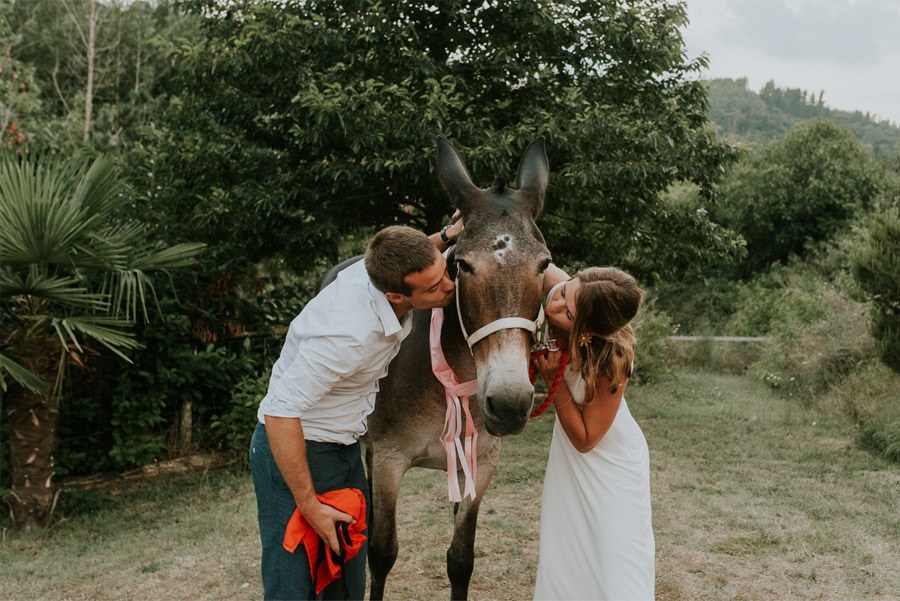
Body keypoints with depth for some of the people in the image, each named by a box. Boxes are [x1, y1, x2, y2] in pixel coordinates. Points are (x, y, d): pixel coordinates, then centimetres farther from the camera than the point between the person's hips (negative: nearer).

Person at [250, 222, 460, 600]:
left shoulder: (381, 270, -10)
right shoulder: (349, 332, -35)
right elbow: (280, 413, -32)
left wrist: (446, 236, 1)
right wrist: (310, 508, -26)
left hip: (345, 451, 9)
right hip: (292, 452, -9)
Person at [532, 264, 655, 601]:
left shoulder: (610, 362, -34)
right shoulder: (561, 290, -23)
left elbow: (585, 439, -23)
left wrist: (555, 382, -32)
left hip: (611, 464, -6)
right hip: (569, 460, 6)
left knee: (618, 573, -1)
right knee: (561, 559, 16)